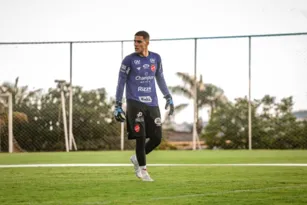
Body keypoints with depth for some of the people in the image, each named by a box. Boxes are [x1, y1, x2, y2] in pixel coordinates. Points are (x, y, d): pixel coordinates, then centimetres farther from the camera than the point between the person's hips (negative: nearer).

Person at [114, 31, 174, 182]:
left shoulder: (156, 58, 7)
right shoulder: (129, 60, -4)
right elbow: (121, 82, 0)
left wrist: (168, 98, 16)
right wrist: (117, 106, -2)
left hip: (152, 104, 4)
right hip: (135, 103, -4)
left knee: (156, 138, 1)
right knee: (141, 137, -10)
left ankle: (137, 158, 26)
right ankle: (142, 170, 5)